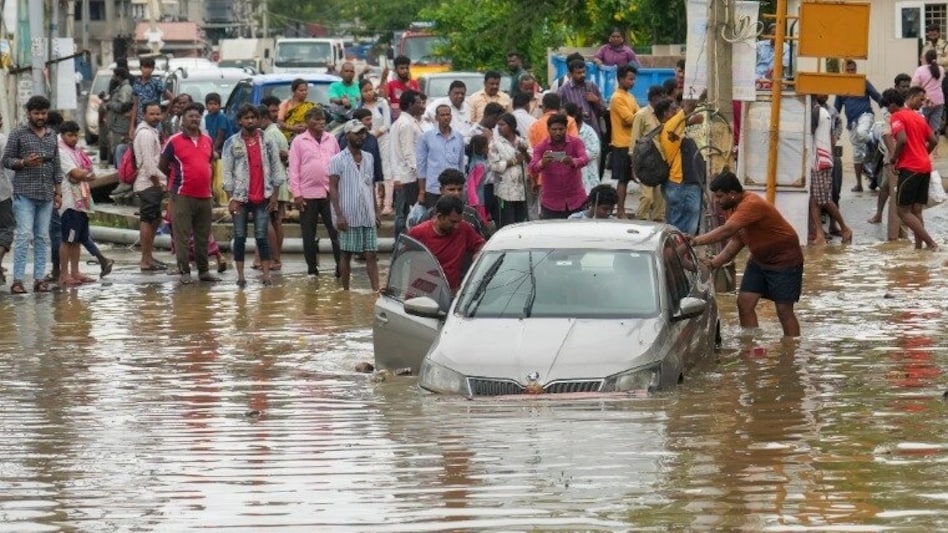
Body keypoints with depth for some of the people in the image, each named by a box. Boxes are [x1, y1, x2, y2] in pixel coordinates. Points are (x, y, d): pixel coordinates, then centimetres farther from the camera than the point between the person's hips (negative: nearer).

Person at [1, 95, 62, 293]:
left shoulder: (52, 136, 14)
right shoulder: (18, 134, 1)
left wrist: (58, 192, 12)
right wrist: (24, 162, -18)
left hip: (46, 195, 5)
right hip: (25, 193, -5)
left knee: (42, 237, 4)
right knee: (24, 235, -10)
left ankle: (39, 278, 6)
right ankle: (17, 280, -10)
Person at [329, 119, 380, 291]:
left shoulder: (368, 158, 12)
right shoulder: (338, 160, -4)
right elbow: (333, 188, -7)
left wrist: (376, 211, 13)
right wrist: (339, 215, -15)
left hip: (368, 216, 5)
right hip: (349, 217, -5)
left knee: (372, 254, -2)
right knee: (347, 254, 3)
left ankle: (376, 290, -5)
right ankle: (345, 291, 10)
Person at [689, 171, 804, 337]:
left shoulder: (752, 205, -30)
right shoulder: (737, 207, -1)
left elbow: (726, 231, -40)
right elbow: (736, 240, 2)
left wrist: (695, 241, -40)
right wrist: (713, 263, -9)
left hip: (784, 260, -9)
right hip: (759, 260, 9)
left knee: (784, 311, -7)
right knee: (744, 303, 1)